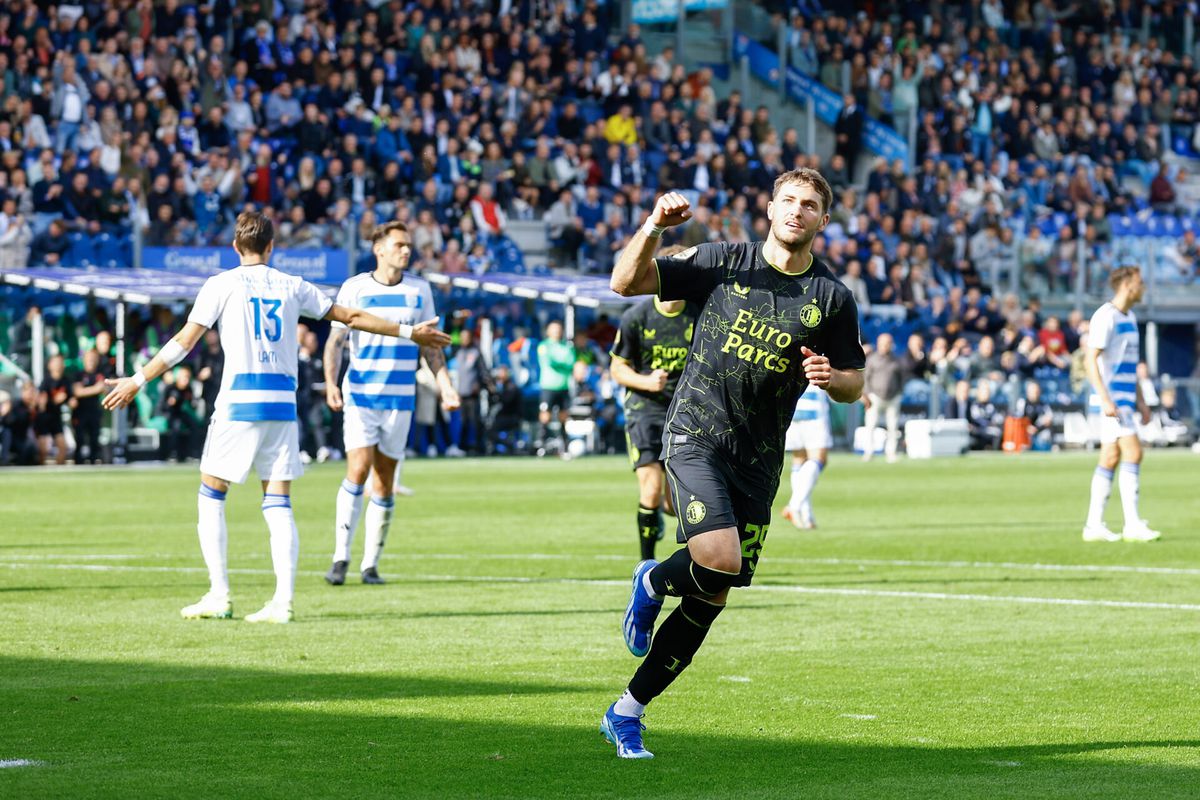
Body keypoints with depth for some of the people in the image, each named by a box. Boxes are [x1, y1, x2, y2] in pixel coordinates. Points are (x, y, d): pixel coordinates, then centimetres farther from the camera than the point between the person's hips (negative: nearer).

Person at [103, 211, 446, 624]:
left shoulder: (222, 285, 1)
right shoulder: (292, 287, 11)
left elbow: (184, 341, -5)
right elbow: (352, 317, 17)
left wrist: (138, 380, -1)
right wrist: (408, 331, 28)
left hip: (239, 402, -3)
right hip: (283, 403, 3)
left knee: (211, 496, 6)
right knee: (278, 504, 4)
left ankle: (219, 595, -2)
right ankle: (283, 600, -6)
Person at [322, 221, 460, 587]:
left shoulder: (419, 289, 6)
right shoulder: (354, 288, -1)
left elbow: (430, 344, 12)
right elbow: (335, 339, -1)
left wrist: (445, 385, 2)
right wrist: (331, 382, -15)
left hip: (400, 398, 3)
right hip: (359, 393, -3)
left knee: (385, 481, 4)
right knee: (358, 469, -16)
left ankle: (370, 564, 11)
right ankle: (341, 558, -11)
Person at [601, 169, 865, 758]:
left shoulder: (833, 298, 4)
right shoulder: (721, 262, 0)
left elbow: (852, 384, 12)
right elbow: (627, 283, -2)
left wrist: (832, 377, -12)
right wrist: (653, 228, -18)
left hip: (759, 461, 3)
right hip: (696, 436, -3)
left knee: (711, 597, 2)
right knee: (719, 562, -25)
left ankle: (627, 713, 15)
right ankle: (654, 582, 11)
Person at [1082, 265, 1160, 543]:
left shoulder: (1130, 318, 17)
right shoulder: (1105, 317, -12)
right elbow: (1091, 360, -17)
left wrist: (1141, 401, 20)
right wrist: (1106, 399, -23)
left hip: (1124, 399, 9)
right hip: (1111, 399, -9)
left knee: (1110, 458, 7)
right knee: (1133, 452, -14)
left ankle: (1094, 525, 9)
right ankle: (1133, 524, -15)